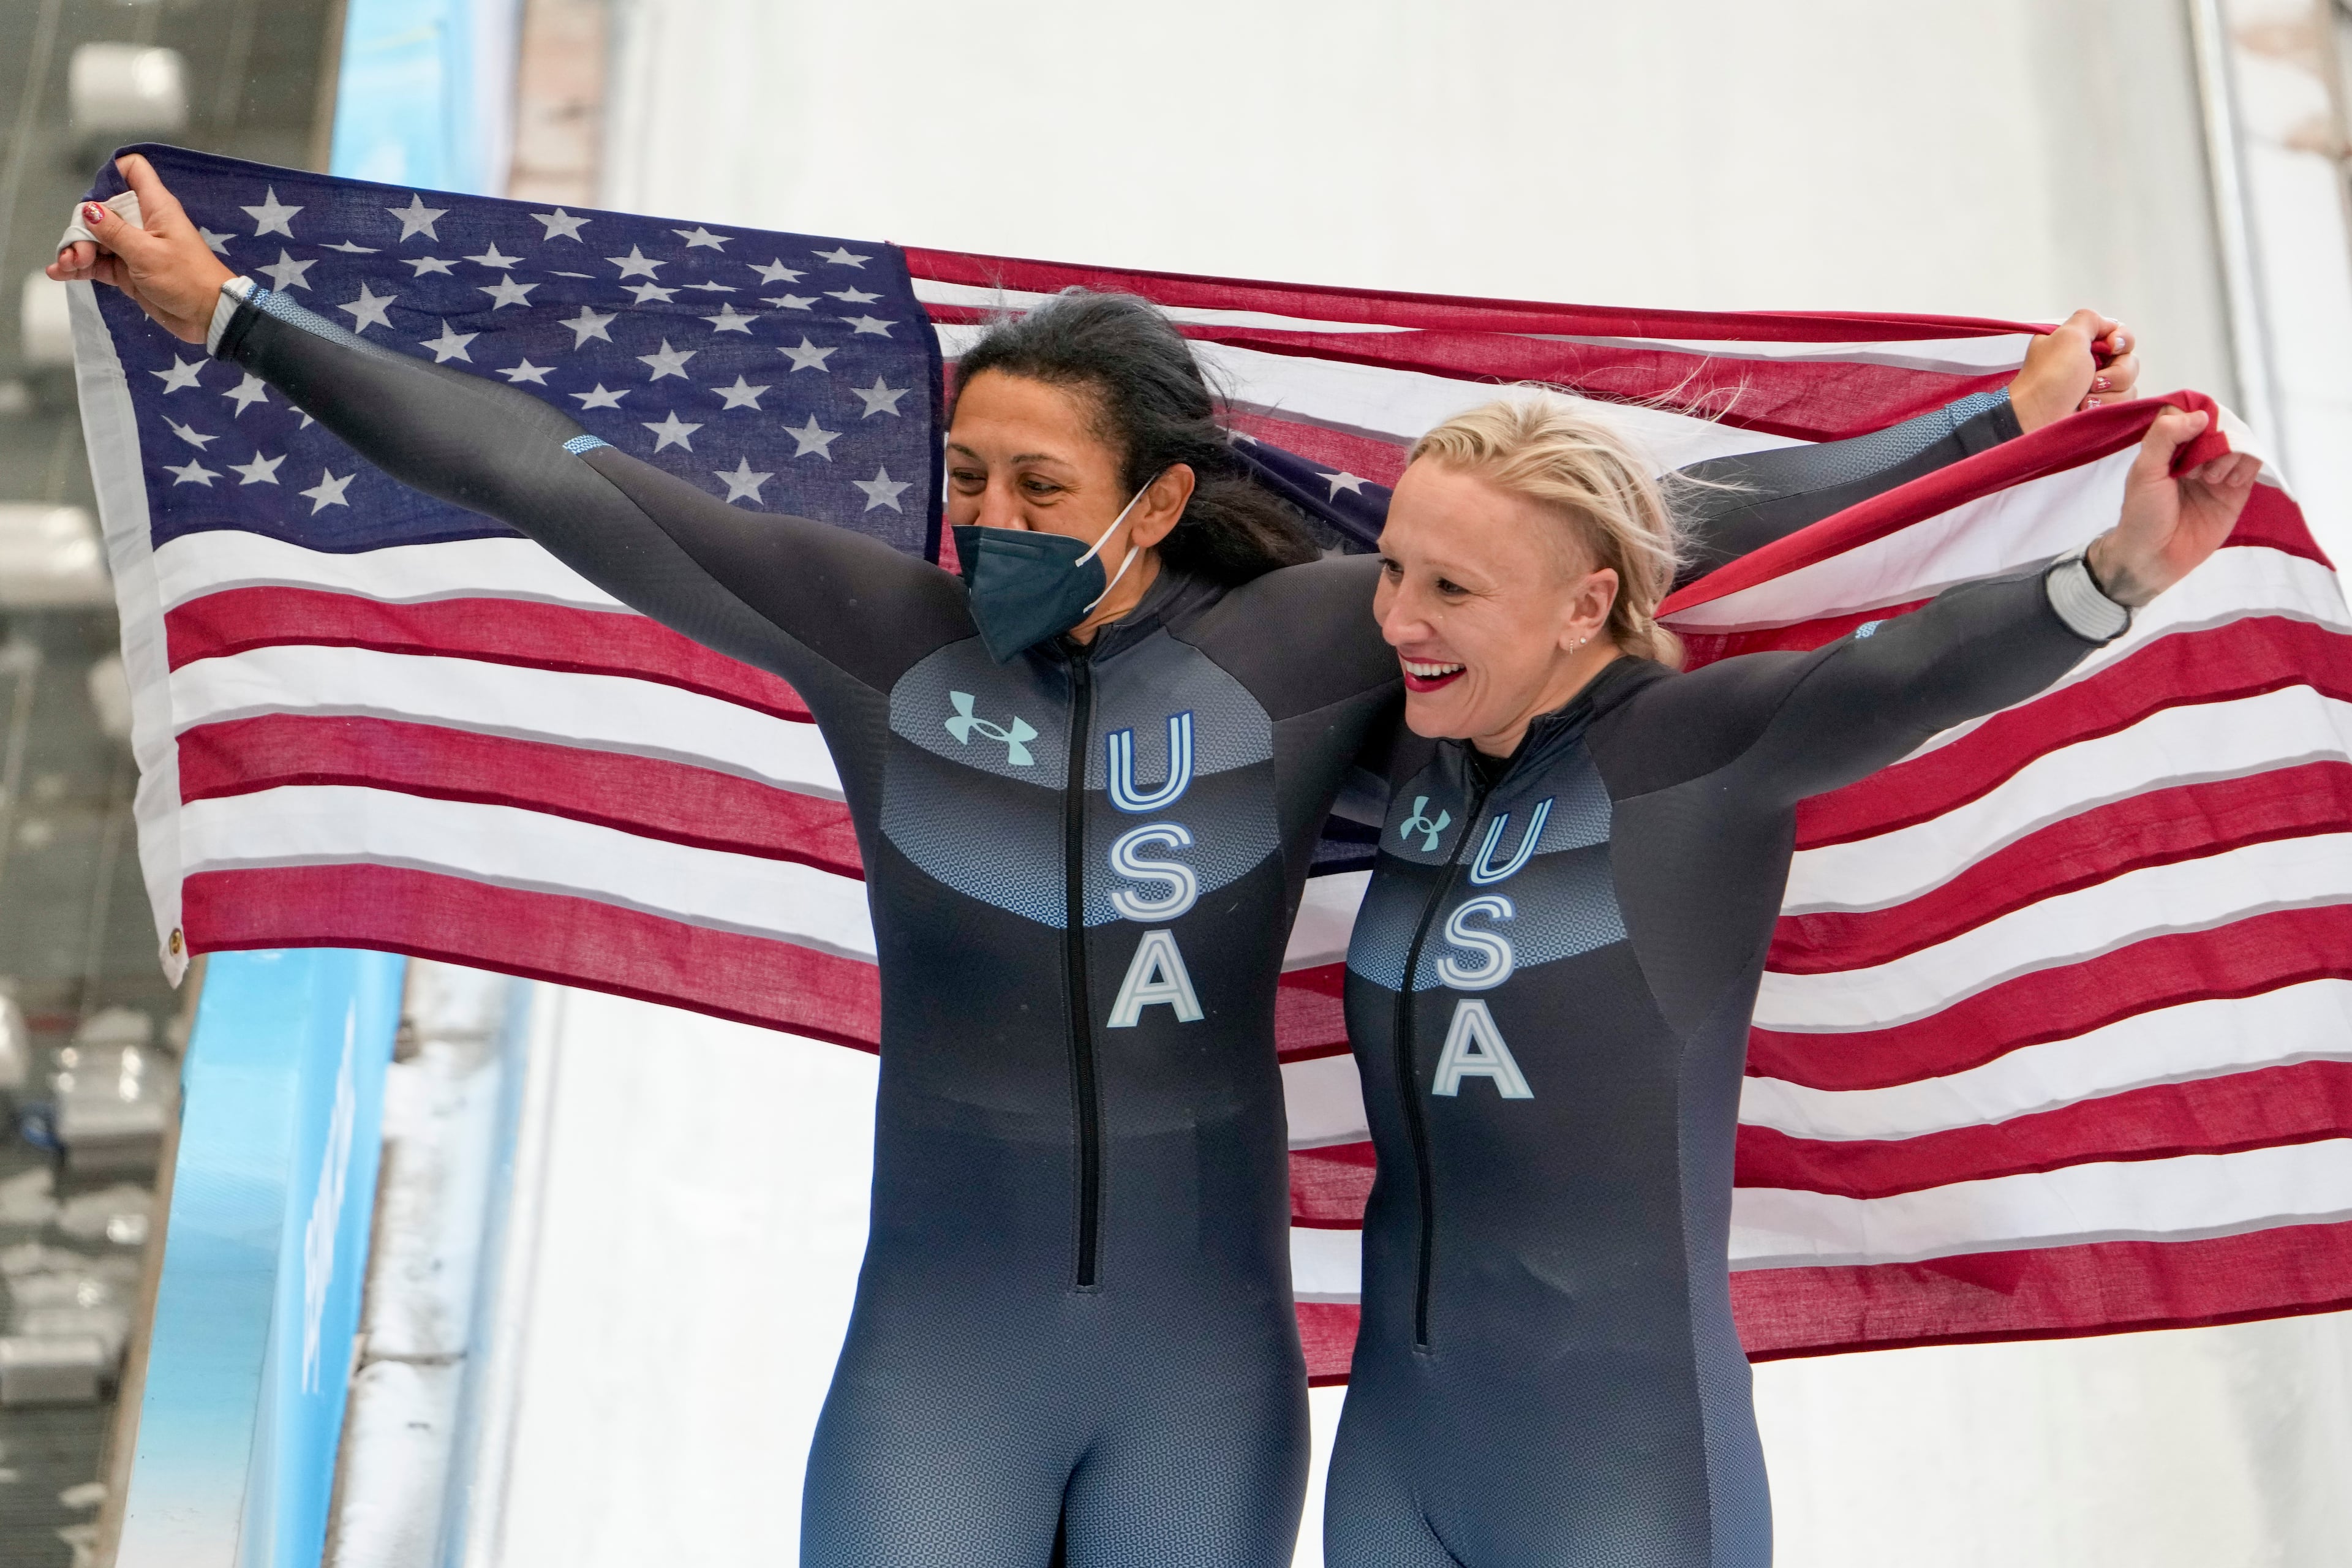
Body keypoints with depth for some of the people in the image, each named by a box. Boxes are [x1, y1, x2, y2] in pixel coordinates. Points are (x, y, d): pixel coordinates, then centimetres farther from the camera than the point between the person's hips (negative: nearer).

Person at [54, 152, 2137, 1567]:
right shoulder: (880, 628, -7)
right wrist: (225, 310, -2)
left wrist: (2001, 421, -2)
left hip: (1207, 1371, 0)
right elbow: (553, 473, -6)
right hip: (936, 1366, 0)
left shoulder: (1306, 644, -9)